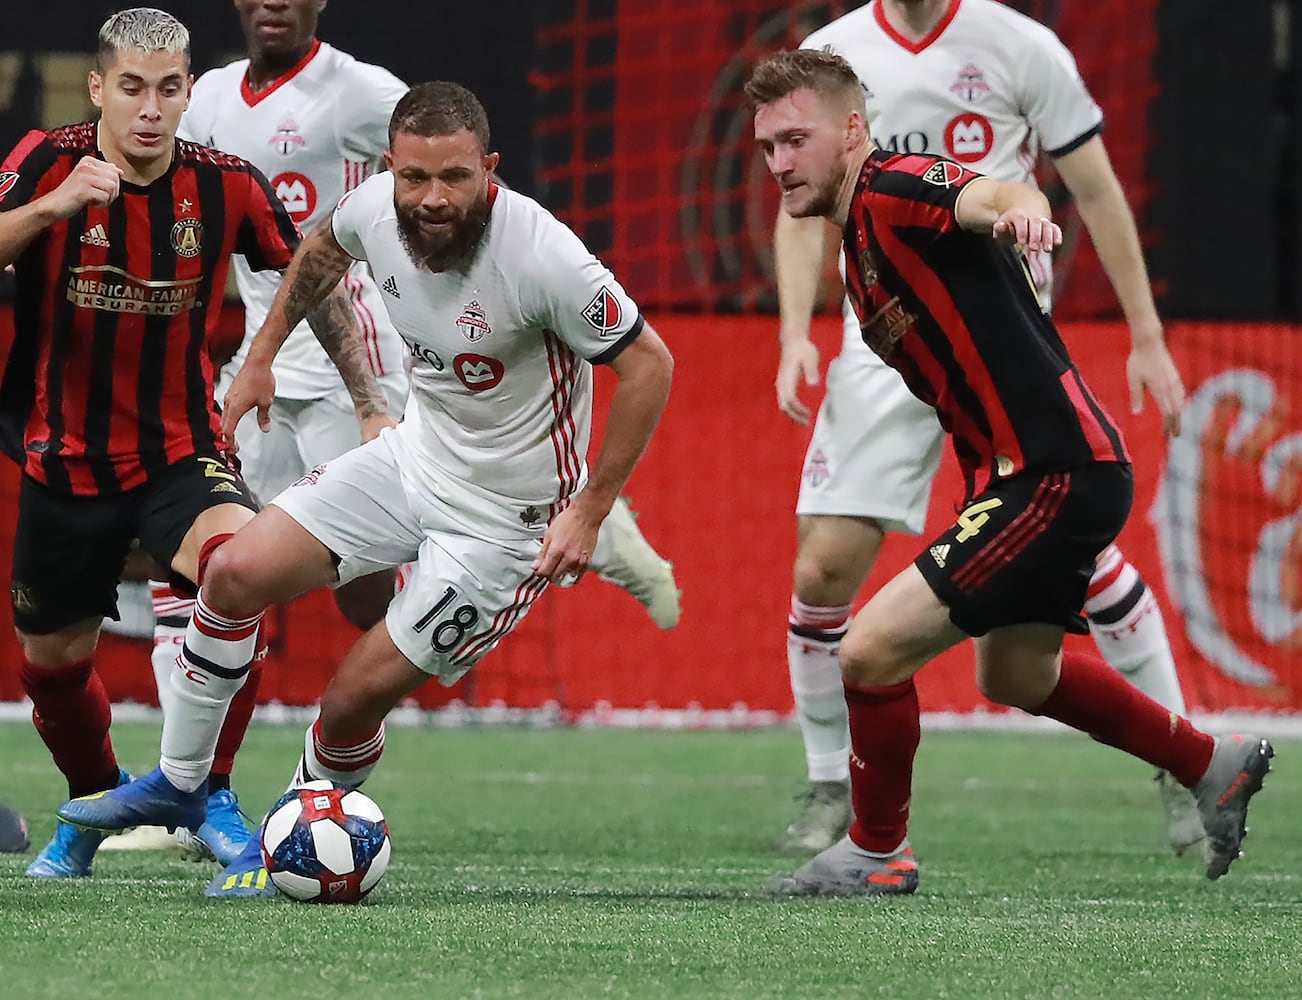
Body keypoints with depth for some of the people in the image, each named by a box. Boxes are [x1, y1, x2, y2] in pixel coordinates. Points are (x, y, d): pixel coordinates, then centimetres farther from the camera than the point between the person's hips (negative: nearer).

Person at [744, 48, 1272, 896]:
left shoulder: (894, 189, -16)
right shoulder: (861, 237, 15)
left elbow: (994, 193, -38)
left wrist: (1021, 212, -61)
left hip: (1059, 473, -11)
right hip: (1027, 472, 11)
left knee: (871, 651, -13)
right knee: (1015, 674, 31)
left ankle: (878, 851, 8)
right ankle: (1214, 768, 45)